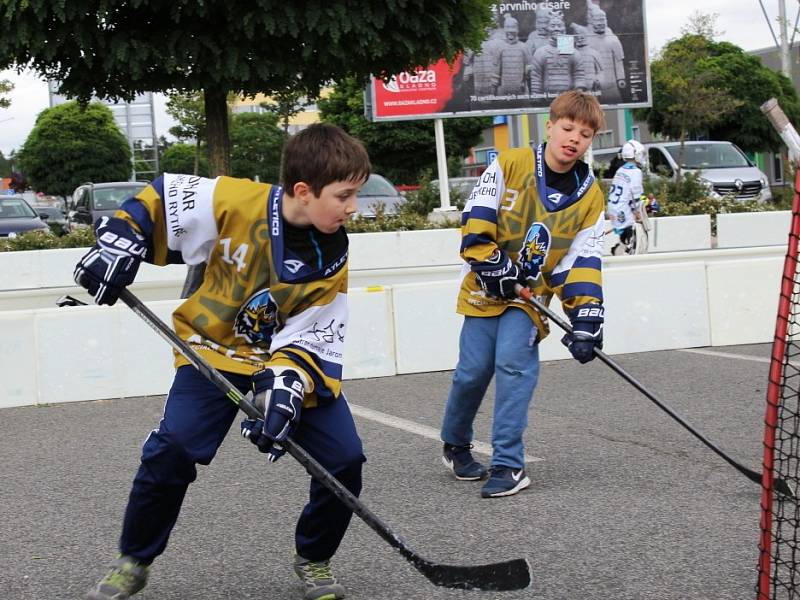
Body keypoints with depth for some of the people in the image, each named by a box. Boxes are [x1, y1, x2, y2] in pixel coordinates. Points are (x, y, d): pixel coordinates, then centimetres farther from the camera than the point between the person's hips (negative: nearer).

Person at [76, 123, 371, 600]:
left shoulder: (331, 257, -12)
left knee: (344, 459, -9)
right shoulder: (234, 203, -23)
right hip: (215, 347, -2)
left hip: (292, 353, 3)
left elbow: (317, 333, -12)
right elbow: (159, 198, -9)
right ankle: (133, 562, 4)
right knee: (172, 450, -19)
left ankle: (314, 560, 16)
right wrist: (119, 241, -21)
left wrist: (289, 381, -29)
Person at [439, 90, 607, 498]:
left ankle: (508, 465, -16)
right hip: (486, 286, -1)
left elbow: (583, 262, -5)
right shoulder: (510, 165, -9)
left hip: (533, 292, 1)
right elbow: (476, 219, -9)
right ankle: (455, 445, 25)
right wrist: (491, 264, -17)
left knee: (513, 363, -19)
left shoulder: (590, 196, -2)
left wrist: (586, 314, -15)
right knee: (473, 371, -3)